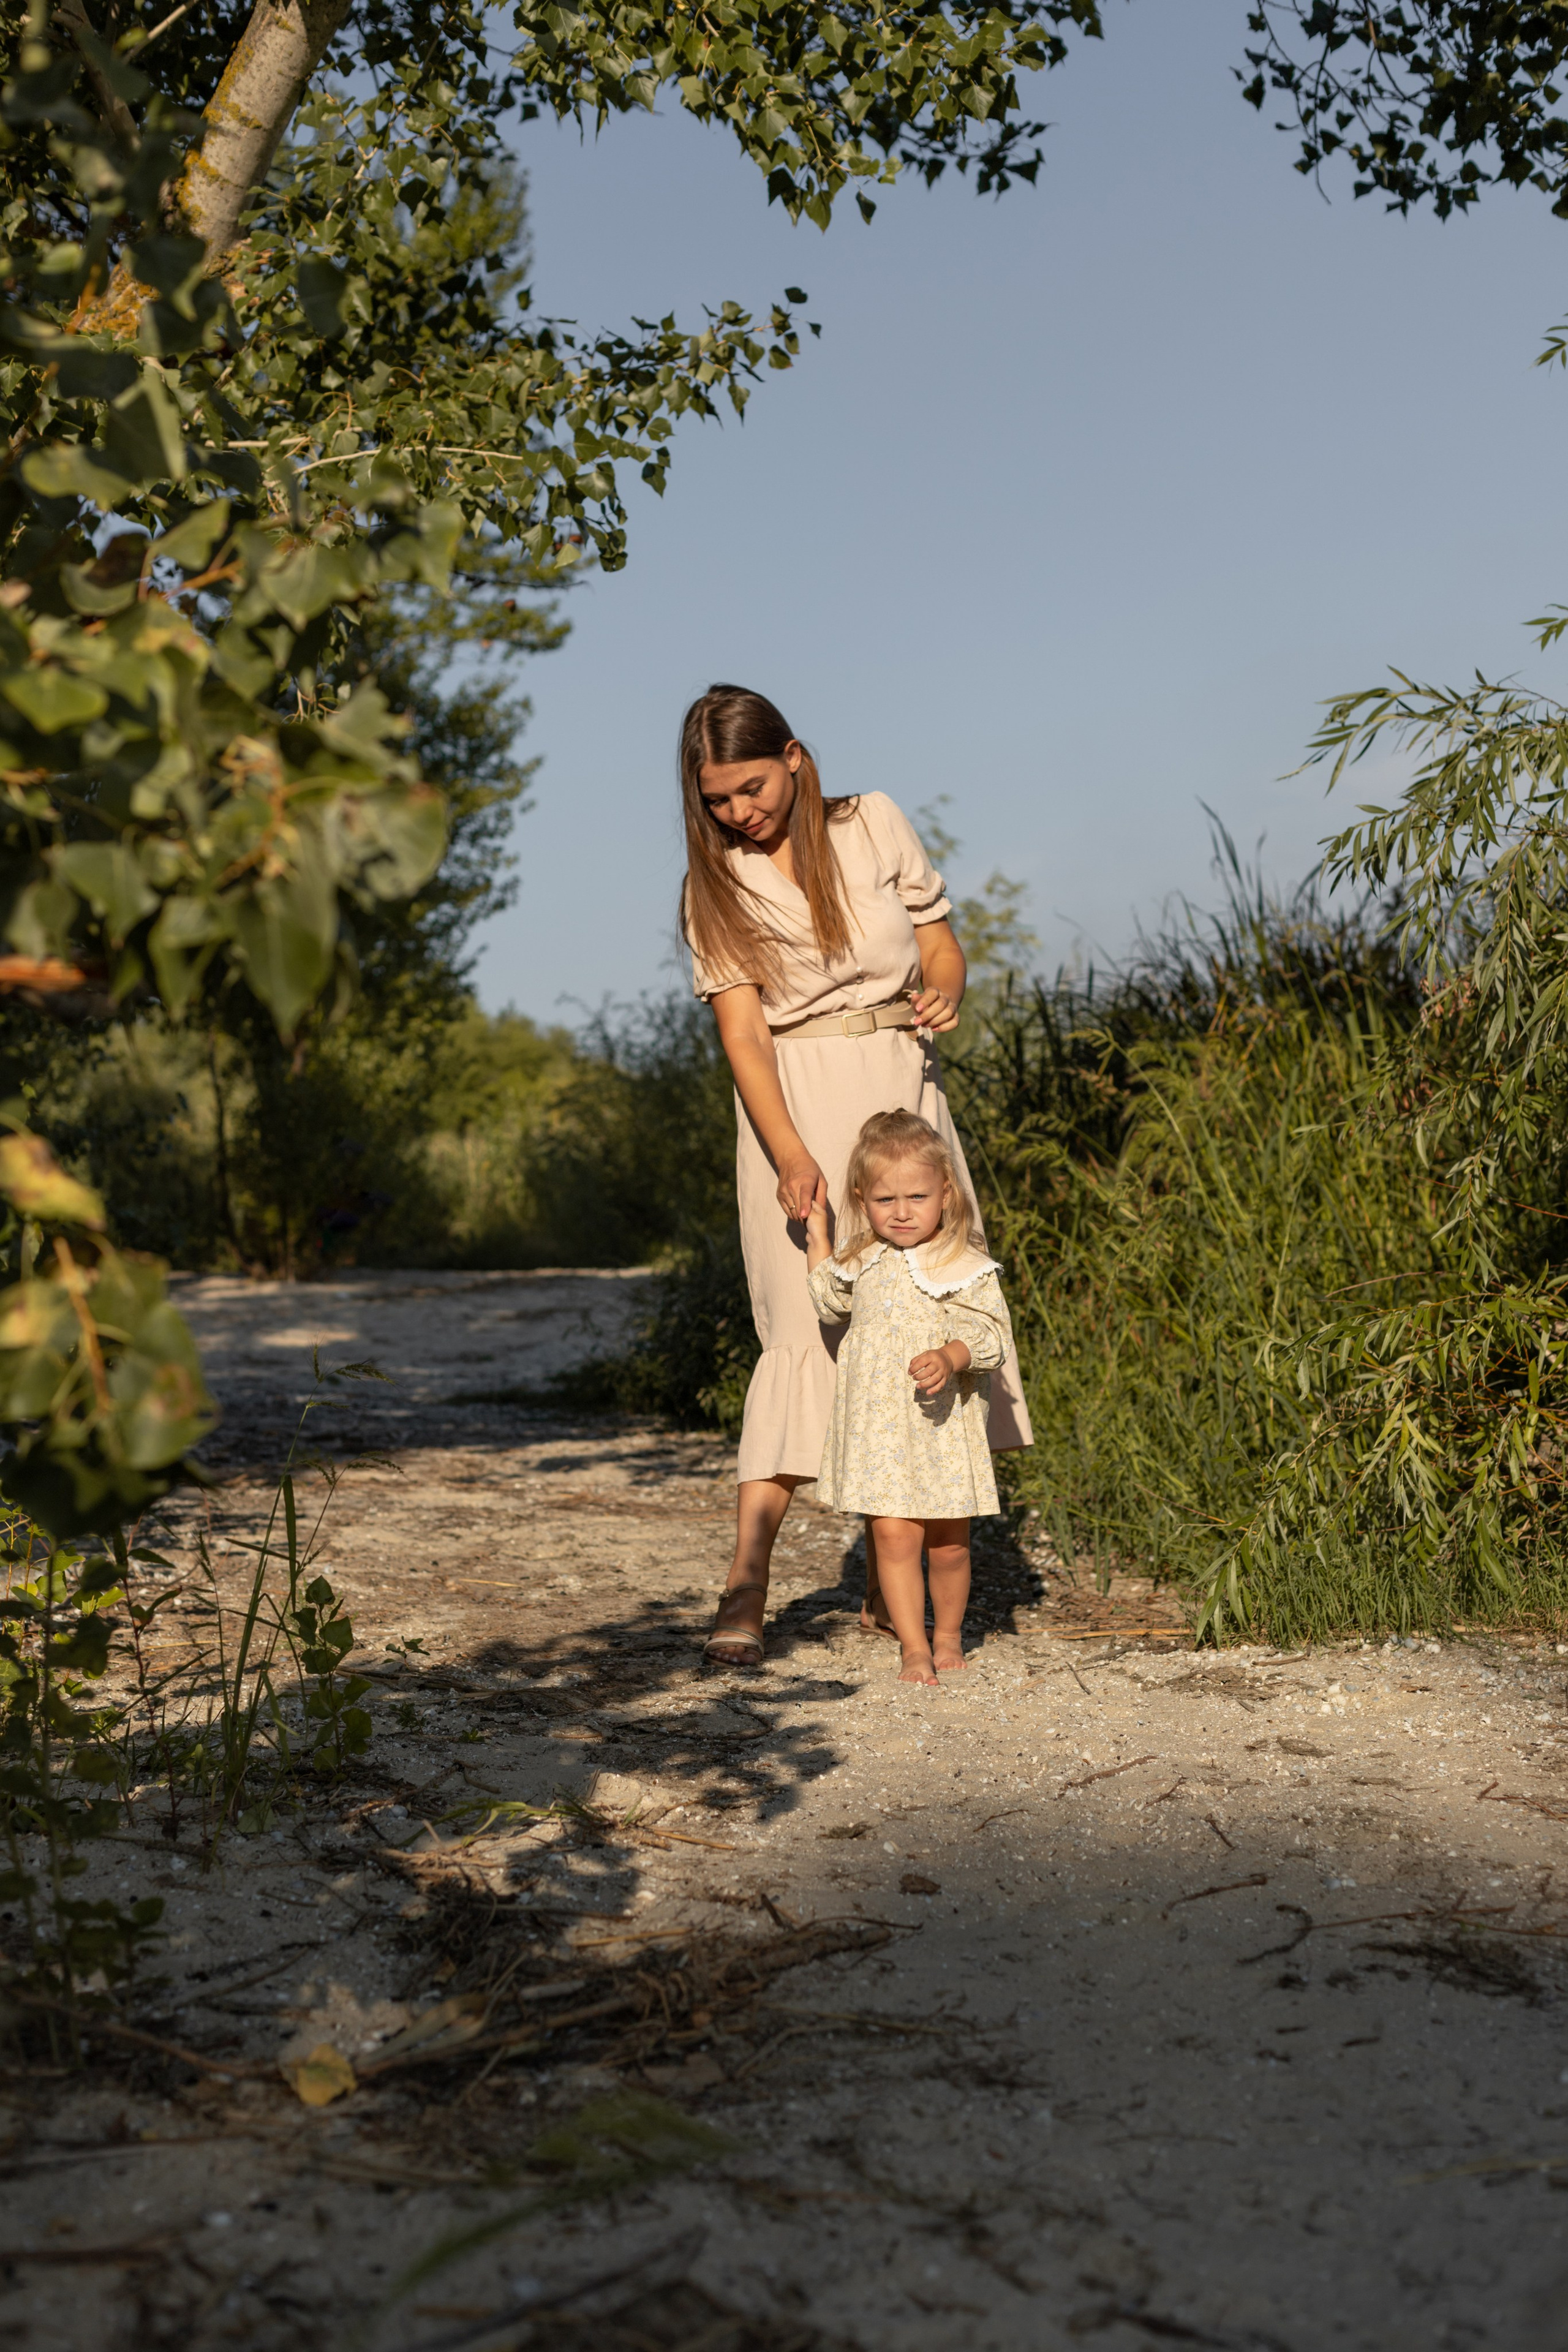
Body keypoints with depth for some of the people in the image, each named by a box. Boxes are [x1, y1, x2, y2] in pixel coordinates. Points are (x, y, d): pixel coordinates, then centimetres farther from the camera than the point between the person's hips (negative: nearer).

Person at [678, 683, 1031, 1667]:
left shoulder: (875, 824, 4)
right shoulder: (718, 884, 0)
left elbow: (941, 942, 10)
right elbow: (742, 1030, -9)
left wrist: (944, 993, -14)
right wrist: (790, 1154, -23)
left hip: (903, 1089, 3)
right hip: (797, 1105, -2)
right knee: (813, 1329, -15)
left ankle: (889, 1584, 10)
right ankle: (747, 1585, -18)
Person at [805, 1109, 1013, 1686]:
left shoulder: (965, 1268, -8)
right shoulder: (864, 1262, 8)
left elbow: (991, 1334, -13)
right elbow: (831, 1304, 26)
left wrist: (951, 1357, -32)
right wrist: (817, 1236, 19)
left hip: (944, 1429, -3)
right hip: (878, 1428, 3)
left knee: (948, 1544, 8)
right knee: (894, 1535, -6)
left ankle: (948, 1636, 30)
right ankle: (914, 1648, 3)